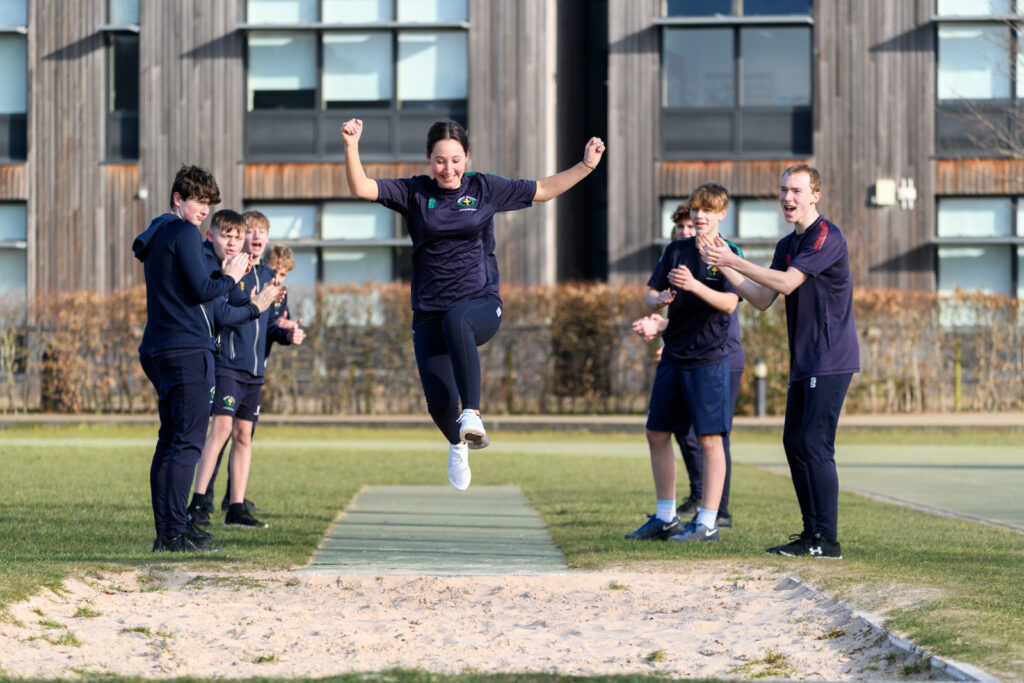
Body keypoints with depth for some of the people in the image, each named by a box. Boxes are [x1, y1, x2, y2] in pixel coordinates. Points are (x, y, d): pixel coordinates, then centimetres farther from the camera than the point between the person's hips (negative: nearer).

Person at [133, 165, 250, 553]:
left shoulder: (156, 236, 20)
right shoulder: (183, 233, -10)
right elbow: (201, 291, -16)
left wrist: (223, 274, 15)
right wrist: (229, 278, 1)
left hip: (160, 352, 10)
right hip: (187, 350, -10)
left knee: (169, 441, 12)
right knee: (188, 442, -11)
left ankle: (166, 529, 13)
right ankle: (175, 534, -15)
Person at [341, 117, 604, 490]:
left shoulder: (485, 188, 5)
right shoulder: (413, 192, 4)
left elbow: (543, 190, 14)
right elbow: (361, 188, -6)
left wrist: (586, 166, 6)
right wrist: (351, 147, -21)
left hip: (481, 307, -1)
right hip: (430, 314, 1)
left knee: (456, 320, -39)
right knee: (440, 403, -11)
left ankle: (472, 415, -42)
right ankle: (458, 445, 26)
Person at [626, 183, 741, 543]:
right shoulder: (676, 250, 11)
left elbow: (728, 303, -16)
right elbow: (649, 295, 11)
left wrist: (694, 285, -30)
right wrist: (659, 300, -12)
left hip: (709, 360, -6)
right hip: (673, 356, 6)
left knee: (709, 439, -4)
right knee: (657, 434, 9)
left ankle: (707, 523, 0)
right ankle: (665, 518, 19)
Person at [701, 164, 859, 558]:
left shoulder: (827, 237, -11)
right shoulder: (787, 245, 17)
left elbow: (787, 283, -20)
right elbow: (763, 298, 13)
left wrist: (735, 261, -18)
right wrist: (724, 266, 5)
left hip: (831, 359, -9)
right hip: (803, 361, 9)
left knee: (816, 445, -12)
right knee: (794, 442, 9)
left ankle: (827, 539, -10)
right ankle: (811, 534, 15)